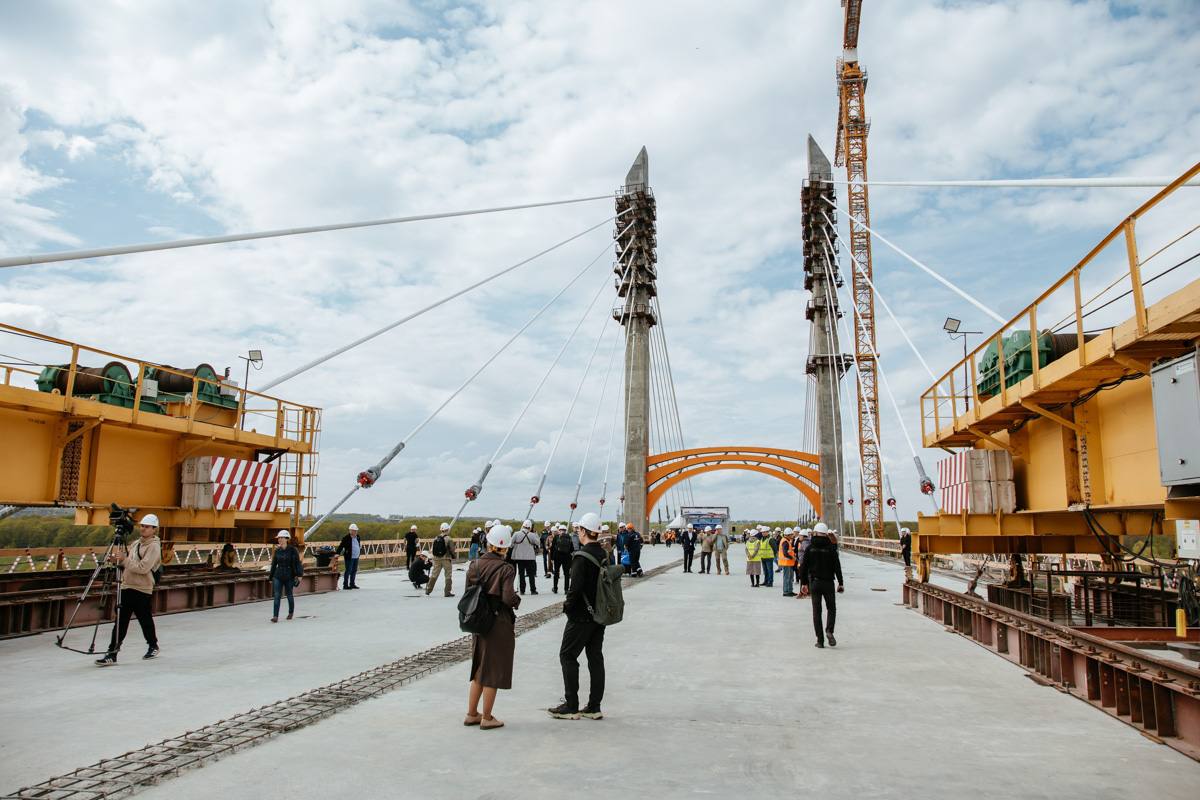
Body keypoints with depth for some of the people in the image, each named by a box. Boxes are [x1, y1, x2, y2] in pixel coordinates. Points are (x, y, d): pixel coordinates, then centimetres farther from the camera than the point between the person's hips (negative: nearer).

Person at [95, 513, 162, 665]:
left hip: (142, 590, -7)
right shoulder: (136, 544, 16)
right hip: (127, 587, 7)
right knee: (120, 622, 2)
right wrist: (117, 560, 2)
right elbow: (128, 565, 21)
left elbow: (143, 567, -22)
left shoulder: (153, 546, -11)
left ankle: (153, 646, 26)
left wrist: (124, 559, -20)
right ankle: (112, 653, 3)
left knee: (145, 620, 6)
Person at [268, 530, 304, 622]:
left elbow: (298, 563, -7)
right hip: (278, 577, 2)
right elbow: (273, 565, 13)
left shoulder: (293, 550, -5)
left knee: (289, 596, 8)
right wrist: (271, 578, 15)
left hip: (289, 577, -2)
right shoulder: (277, 551, 6)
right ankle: (275, 616, -9)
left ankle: (291, 612, 30)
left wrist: (299, 575, -16)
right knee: (277, 596, -8)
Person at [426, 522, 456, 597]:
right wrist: (454, 554, 13)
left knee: (434, 575, 12)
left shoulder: (436, 538, 4)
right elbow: (452, 550, -9)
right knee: (448, 576, 5)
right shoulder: (449, 539, -11)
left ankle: (428, 591, 13)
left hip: (437, 559, 5)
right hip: (446, 559, -4)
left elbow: (432, 549, 8)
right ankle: (448, 592, 6)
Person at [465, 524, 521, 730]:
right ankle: (486, 718, 15)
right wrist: (517, 601, -4)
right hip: (499, 625, -6)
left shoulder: (474, 565, 0)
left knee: (479, 669, 20)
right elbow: (507, 597, -24)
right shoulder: (506, 569, -16)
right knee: (493, 671, 6)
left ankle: (471, 714, 28)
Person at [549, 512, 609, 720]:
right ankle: (594, 707, 16)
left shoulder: (582, 557, -19)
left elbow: (575, 588, -23)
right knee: (595, 657, 11)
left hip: (581, 617, -8)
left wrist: (567, 606, -7)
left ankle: (571, 706, 6)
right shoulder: (605, 555, 6)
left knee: (567, 656, 3)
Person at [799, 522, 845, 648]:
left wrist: (804, 583, 9)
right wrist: (841, 583, 3)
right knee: (832, 608, 15)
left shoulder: (810, 548, -1)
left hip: (814, 582, 1)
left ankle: (820, 640, 2)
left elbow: (804, 567, 1)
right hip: (828, 582, -1)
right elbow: (837, 567, -4)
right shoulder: (831, 548, -5)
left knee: (816, 611, 5)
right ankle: (829, 630, -9)